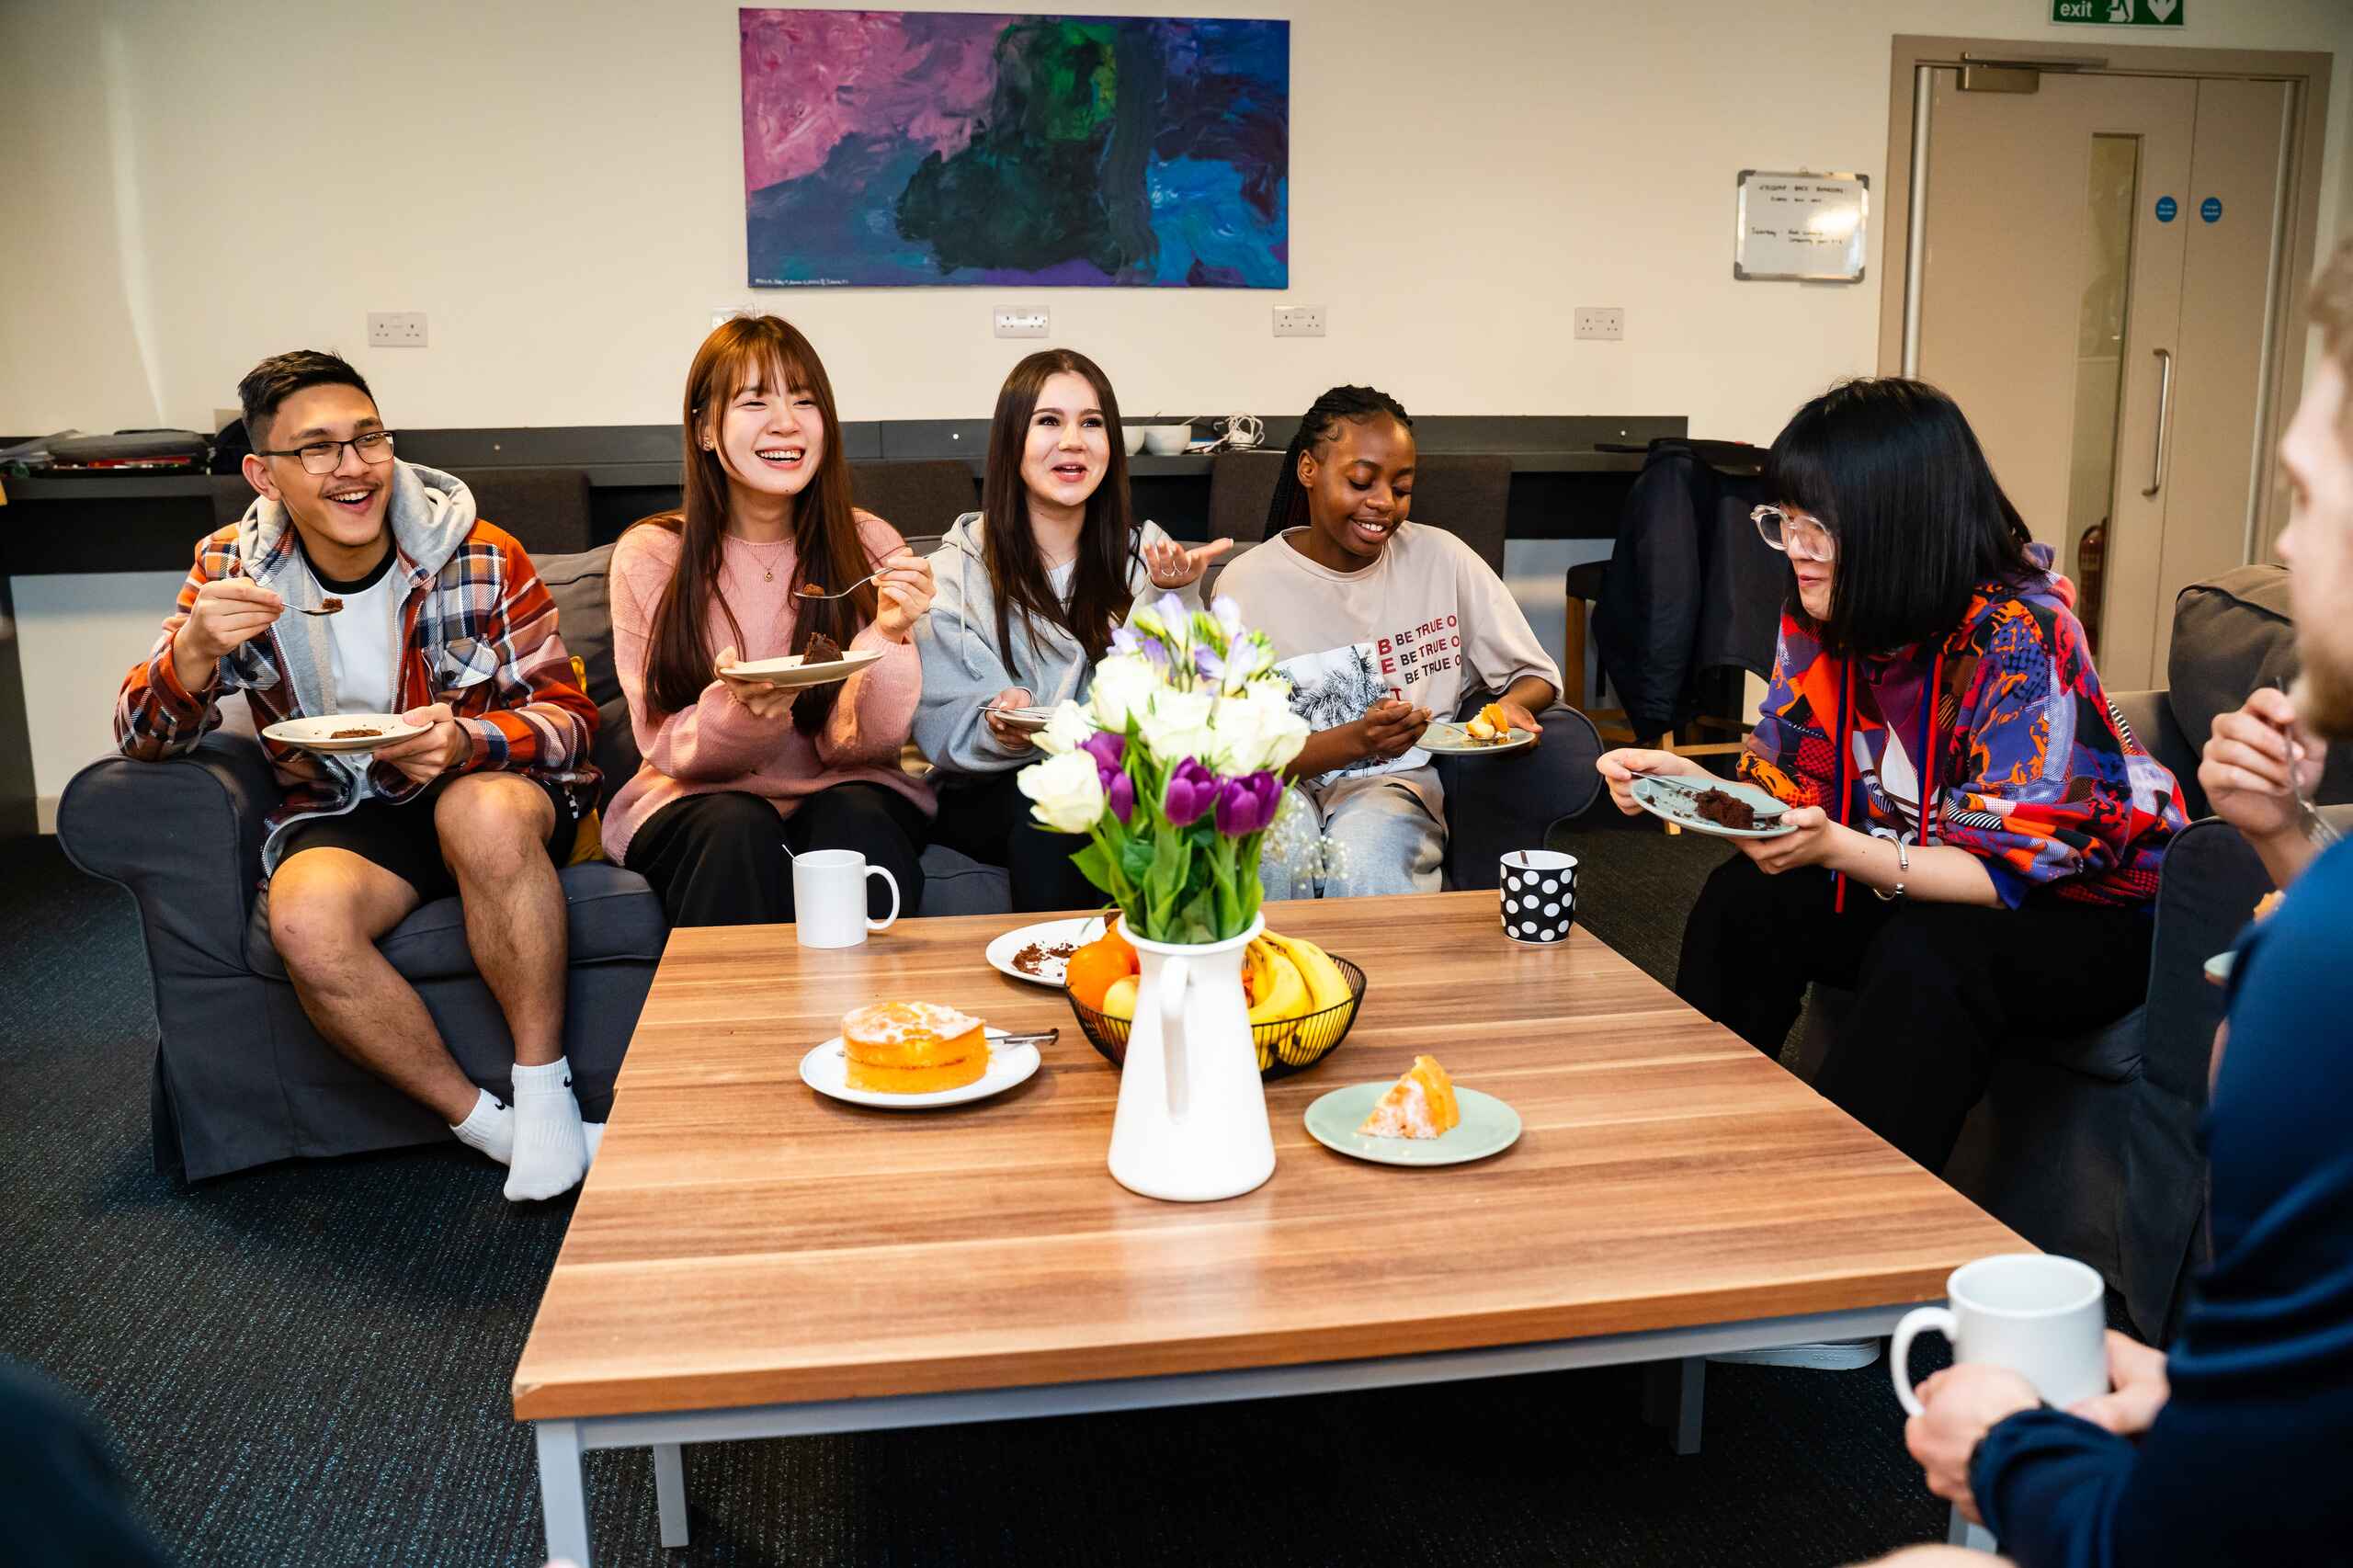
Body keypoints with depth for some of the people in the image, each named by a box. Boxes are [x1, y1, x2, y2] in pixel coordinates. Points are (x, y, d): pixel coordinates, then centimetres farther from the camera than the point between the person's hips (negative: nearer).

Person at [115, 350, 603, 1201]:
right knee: (307, 922, -32)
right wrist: (194, 648, -24)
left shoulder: (481, 560, -7)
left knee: (484, 810, -38)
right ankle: (487, 1123, -15)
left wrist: (465, 742, -29)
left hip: (483, 790, -2)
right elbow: (144, 739, -1)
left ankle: (545, 1094, -22)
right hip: (338, 817, 2)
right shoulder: (232, 571, 1)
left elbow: (568, 715, -7)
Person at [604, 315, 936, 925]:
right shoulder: (649, 556, -5)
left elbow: (854, 744, -7)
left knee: (857, 818, -30)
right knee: (740, 830, -31)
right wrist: (738, 712, -27)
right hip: (697, 800, 0)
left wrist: (885, 638, -25)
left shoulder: (871, 546, -4)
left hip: (842, 789, 1)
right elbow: (670, 748, -5)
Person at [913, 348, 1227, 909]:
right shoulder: (958, 568, -1)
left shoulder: (1143, 555, 7)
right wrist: (999, 730, -27)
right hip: (987, 797, -1)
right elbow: (937, 727, -7)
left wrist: (1175, 600, -19)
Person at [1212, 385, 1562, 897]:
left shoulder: (1441, 558, -1)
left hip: (1398, 781, 1)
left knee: (1365, 862, -34)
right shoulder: (1248, 583, -5)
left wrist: (1513, 706, -17)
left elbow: (1537, 676, 7)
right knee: (1272, 854, -34)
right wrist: (1357, 739, -26)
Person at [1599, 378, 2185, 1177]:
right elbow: (1799, 795, -1)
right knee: (1745, 899, -13)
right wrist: (1688, 781, -20)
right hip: (1918, 891, 7)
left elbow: (2021, 868, -26)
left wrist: (1841, 850, -38)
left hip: (2090, 910, -6)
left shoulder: (2020, 637, -27)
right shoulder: (1821, 619, -7)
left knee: (1926, 959, -34)